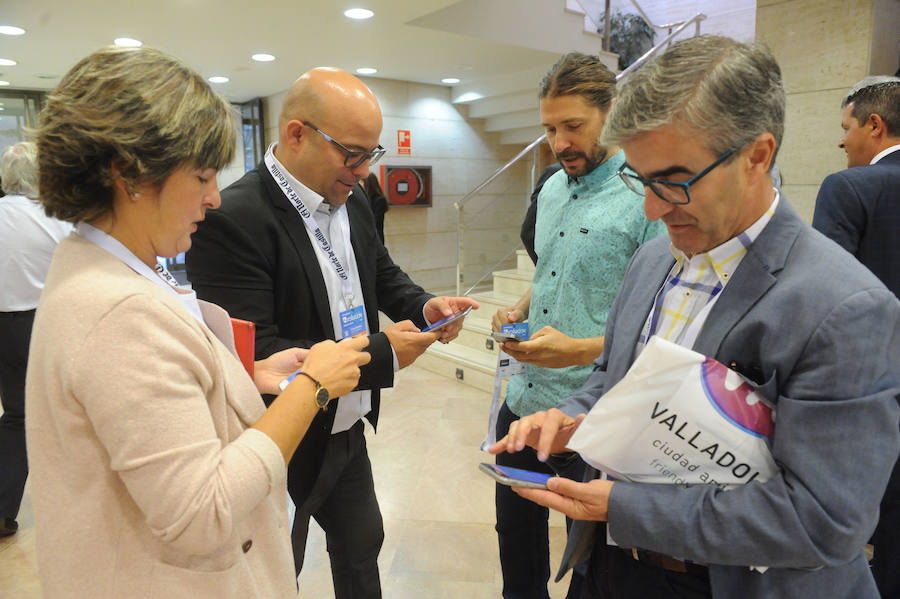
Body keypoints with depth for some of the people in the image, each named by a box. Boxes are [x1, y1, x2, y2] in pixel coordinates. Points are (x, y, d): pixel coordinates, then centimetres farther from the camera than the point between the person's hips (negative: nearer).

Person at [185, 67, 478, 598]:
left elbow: (383, 272, 14)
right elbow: (257, 355, -30)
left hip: (348, 429, 7)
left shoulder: (353, 200, 0)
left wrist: (424, 306, -8)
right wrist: (381, 354, -27)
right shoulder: (231, 220, -26)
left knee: (362, 544, 28)